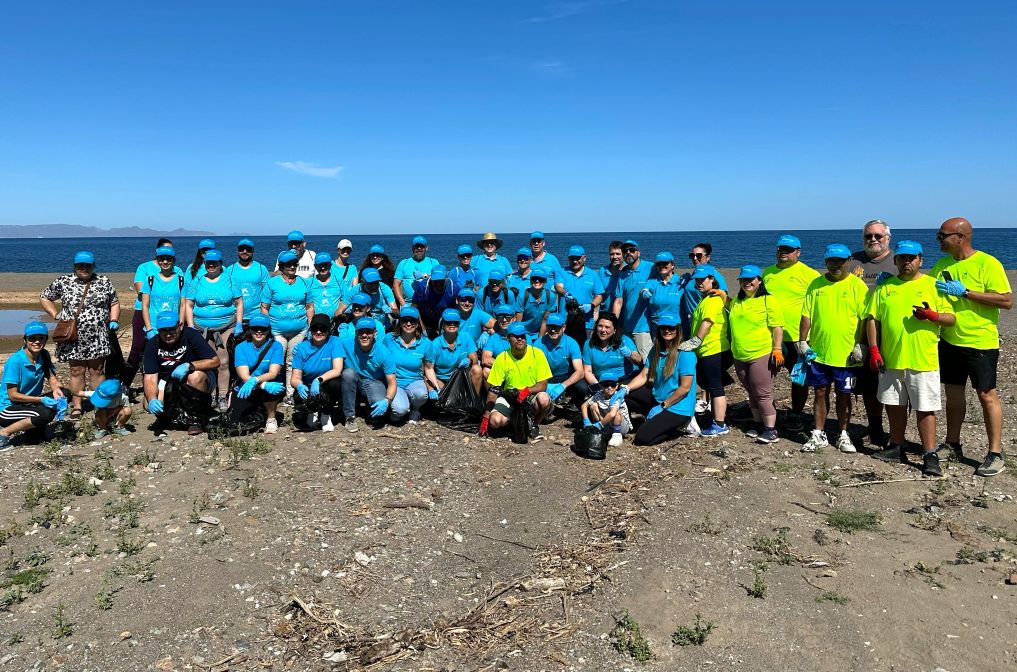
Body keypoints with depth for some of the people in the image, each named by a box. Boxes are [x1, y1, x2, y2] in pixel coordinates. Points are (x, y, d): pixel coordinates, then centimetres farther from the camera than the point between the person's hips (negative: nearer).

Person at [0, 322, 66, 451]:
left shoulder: (44, 355, -2)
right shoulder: (15, 361, -21)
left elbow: (52, 379, -2)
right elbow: (13, 395, -20)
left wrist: (56, 389, -26)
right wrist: (41, 399, -29)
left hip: (30, 402, 7)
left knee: (63, 394, -12)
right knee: (46, 413, -31)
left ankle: (34, 428, 6)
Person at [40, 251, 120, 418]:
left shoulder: (104, 282, 4)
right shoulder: (63, 282, 3)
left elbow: (114, 303, 11)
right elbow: (45, 298, 12)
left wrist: (114, 320, -3)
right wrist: (55, 315, -1)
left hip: (97, 338, 0)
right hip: (73, 338, 0)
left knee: (96, 371, 4)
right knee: (76, 371, 6)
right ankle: (76, 406, 14)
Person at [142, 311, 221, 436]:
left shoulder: (190, 335, -19)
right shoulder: (153, 344, -10)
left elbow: (215, 361, -23)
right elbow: (150, 378, -15)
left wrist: (189, 366, -36)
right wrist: (152, 400, -34)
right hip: (168, 382, 3)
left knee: (195, 377, -37)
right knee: (149, 405, -22)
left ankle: (196, 420, -15)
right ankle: (166, 417, 17)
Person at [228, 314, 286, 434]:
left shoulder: (276, 346, -6)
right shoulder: (241, 347, -3)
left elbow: (273, 373, -16)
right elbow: (244, 376, -15)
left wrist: (254, 380, -36)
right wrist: (265, 385, -32)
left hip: (269, 393, -1)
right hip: (244, 392, 2)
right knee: (234, 422, -17)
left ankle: (271, 419, -8)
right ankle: (257, 413, 17)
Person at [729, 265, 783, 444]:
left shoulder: (769, 300, -9)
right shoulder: (736, 301, 11)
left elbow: (777, 328, -12)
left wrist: (777, 350, -16)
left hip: (761, 355, -7)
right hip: (739, 356, 7)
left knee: (763, 394, -4)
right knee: (751, 393, 16)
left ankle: (770, 429, 3)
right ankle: (758, 424, 27)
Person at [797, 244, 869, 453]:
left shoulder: (857, 285, -4)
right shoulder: (816, 284, 6)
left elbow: (864, 318, -6)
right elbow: (806, 315, 8)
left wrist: (860, 345, -11)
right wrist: (802, 341, 3)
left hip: (846, 354, -3)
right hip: (818, 352, 3)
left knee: (843, 395, 9)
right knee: (821, 393, 10)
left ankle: (843, 436, 23)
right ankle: (819, 435, 20)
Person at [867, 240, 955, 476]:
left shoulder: (933, 285, 2)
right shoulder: (885, 287, 9)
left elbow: (951, 319, 1)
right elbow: (873, 319, 7)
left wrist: (932, 315, -20)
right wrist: (873, 350, -2)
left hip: (923, 361, -3)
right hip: (890, 360, 4)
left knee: (925, 409, -2)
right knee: (894, 406, 13)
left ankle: (930, 455, 5)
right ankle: (897, 448, 27)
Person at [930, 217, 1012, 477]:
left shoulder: (987, 263, -12)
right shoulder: (941, 265, 7)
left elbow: (1007, 301, -17)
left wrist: (965, 292, -22)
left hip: (980, 343, -6)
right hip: (949, 341, 6)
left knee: (987, 396, 0)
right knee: (953, 394, 13)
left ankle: (995, 454, 8)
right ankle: (953, 445, 25)